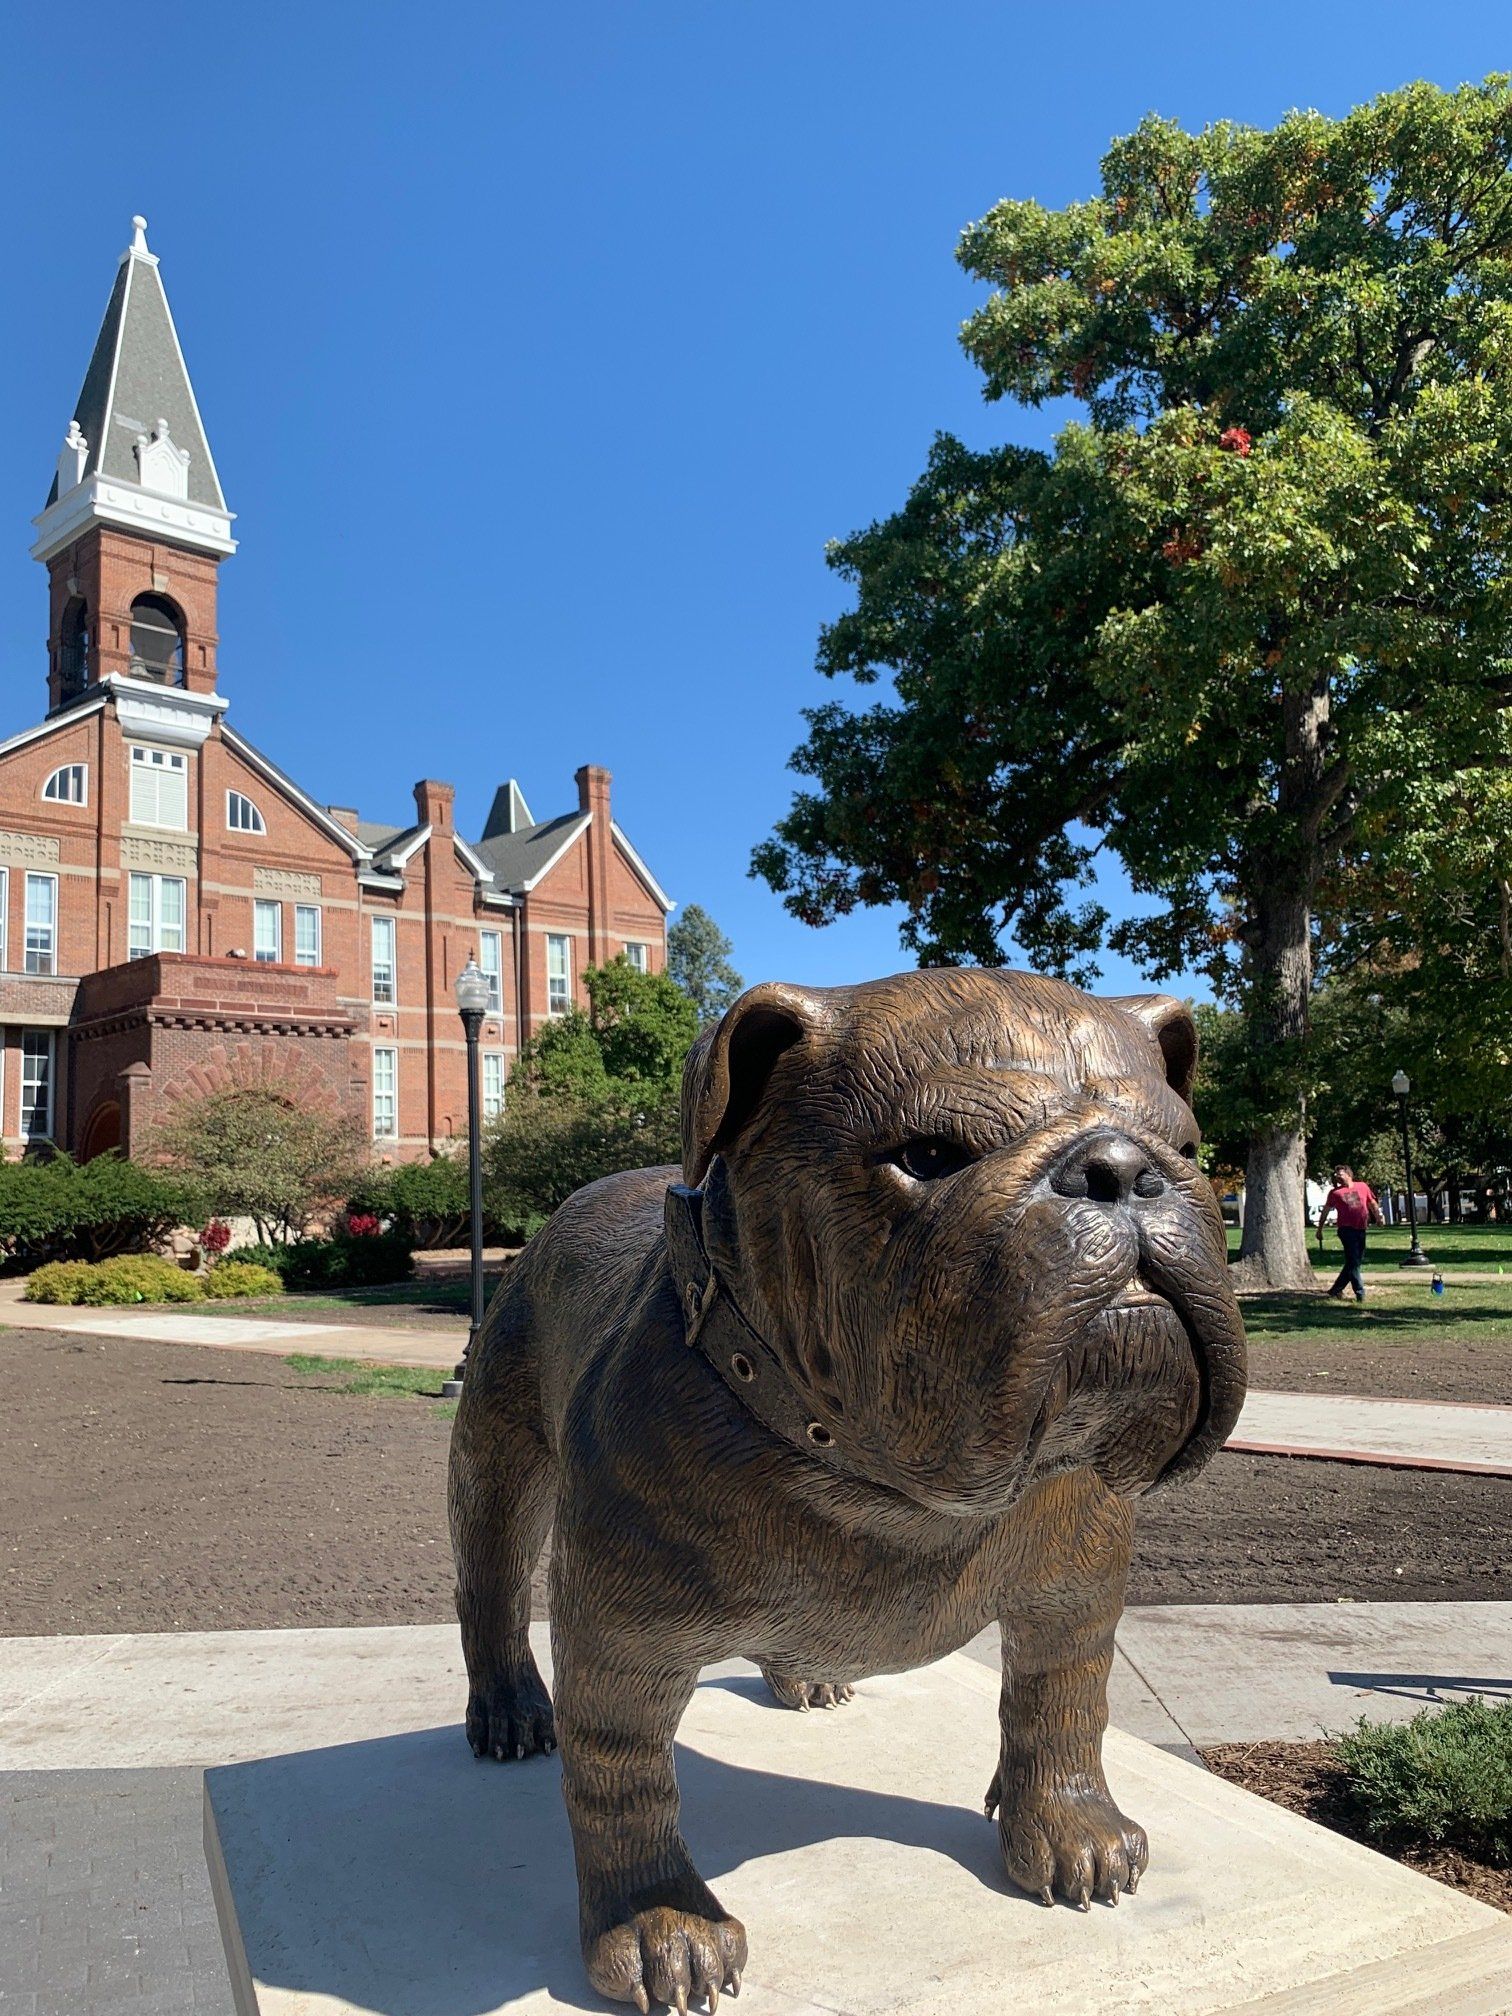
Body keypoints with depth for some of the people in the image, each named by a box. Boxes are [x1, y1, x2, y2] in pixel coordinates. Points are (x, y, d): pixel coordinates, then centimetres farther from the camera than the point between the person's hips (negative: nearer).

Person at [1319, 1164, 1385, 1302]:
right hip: (1346, 1229, -4)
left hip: (1360, 1229, 4)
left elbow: (1372, 1203, 19)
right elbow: (1325, 1211, 9)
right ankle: (1360, 1294, -4)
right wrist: (1320, 1229, 8)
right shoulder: (1335, 1192, 3)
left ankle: (1336, 1290, 21)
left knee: (1355, 1262, 9)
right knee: (1353, 1262, -7)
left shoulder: (1363, 1187, 11)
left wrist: (1379, 1217, 5)